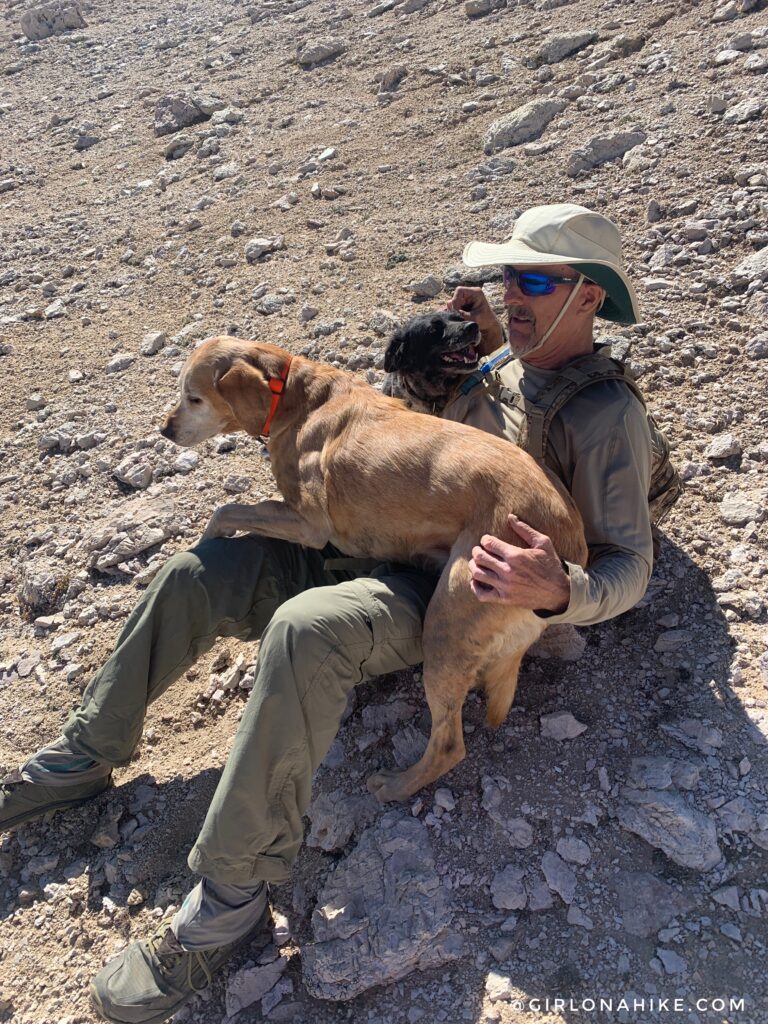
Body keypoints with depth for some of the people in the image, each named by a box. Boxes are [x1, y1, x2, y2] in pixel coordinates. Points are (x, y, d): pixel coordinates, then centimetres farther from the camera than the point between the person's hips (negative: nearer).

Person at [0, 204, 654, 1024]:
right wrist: (477, 348, 9)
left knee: (305, 628, -38)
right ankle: (85, 757, 13)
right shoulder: (504, 365, 16)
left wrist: (557, 593, -36)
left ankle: (232, 893, -23)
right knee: (195, 572, -1)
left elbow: (628, 566, -12)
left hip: (450, 594, -8)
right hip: (371, 549, 9)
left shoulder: (607, 411, -7)